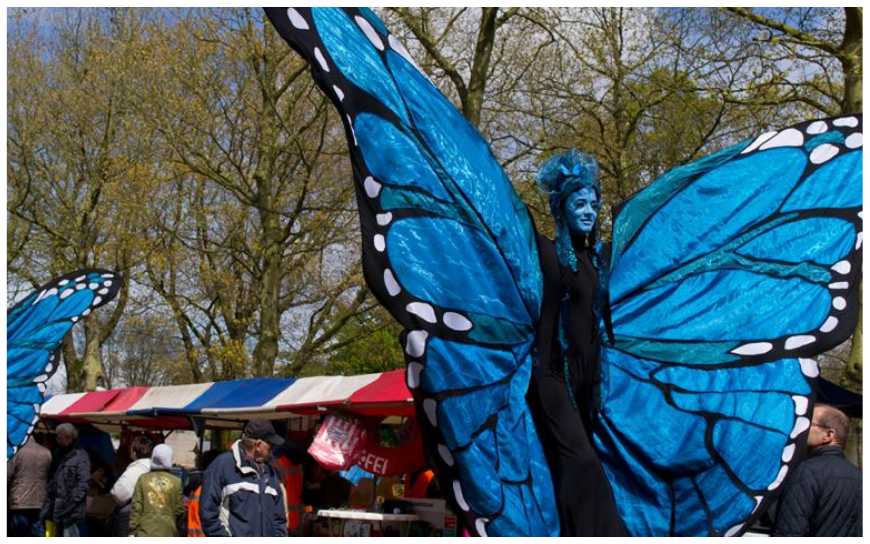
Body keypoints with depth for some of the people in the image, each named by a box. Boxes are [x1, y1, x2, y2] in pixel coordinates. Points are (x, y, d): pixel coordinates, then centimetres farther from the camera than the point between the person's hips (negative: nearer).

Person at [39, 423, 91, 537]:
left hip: (71, 510, -8)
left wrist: (73, 501, -19)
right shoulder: (58, 455, 16)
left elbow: (83, 483, -13)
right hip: (57, 507, 8)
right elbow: (51, 480, 17)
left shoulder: (80, 456, -8)